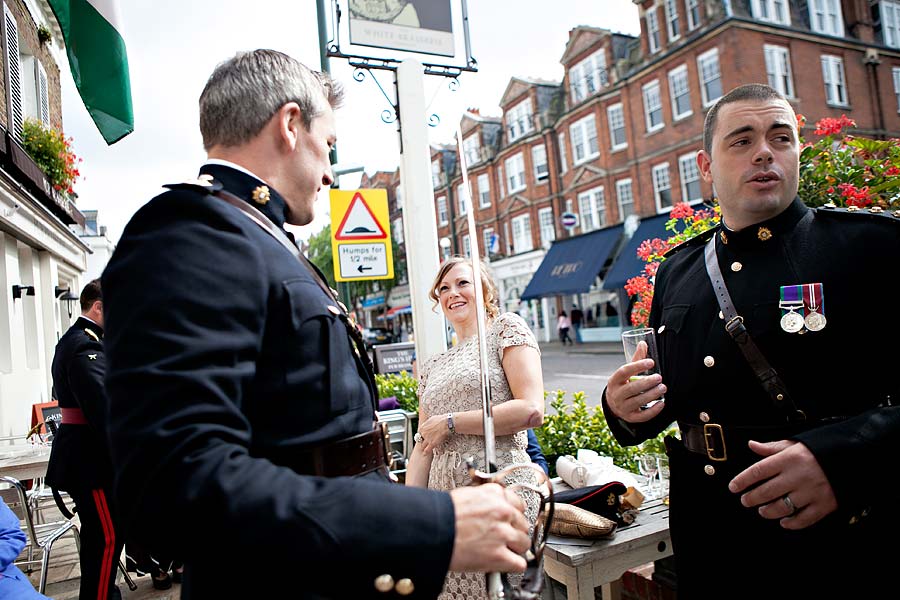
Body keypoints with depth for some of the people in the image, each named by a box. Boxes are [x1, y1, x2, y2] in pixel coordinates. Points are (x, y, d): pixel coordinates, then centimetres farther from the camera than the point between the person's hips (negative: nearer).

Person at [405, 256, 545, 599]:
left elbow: (531, 410, -13)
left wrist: (450, 422, -9)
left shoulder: (506, 327, 0)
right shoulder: (432, 366, 17)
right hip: (445, 493, 6)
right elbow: (422, 448, 14)